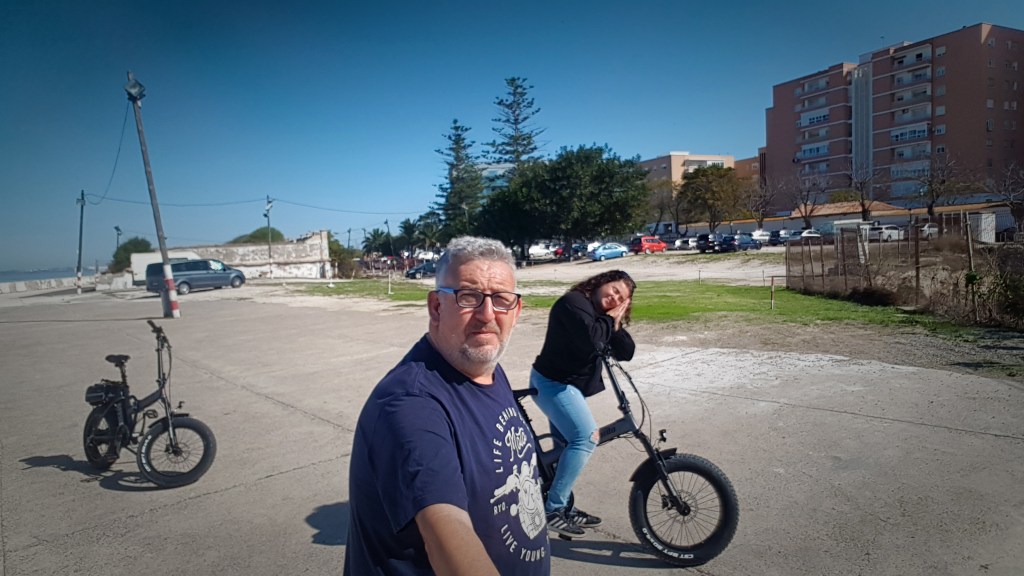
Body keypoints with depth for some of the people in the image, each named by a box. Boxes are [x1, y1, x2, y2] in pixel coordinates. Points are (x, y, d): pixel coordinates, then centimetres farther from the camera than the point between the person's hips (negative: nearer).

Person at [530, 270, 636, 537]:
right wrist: (609, 319, -15)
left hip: (570, 385, 10)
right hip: (553, 383, -10)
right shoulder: (573, 302, -15)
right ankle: (552, 510, -16)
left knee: (566, 444, 15)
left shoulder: (604, 315, 11)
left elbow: (626, 352, 4)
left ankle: (563, 508, 27)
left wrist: (616, 323, -10)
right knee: (586, 437, -21)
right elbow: (589, 339, -32)